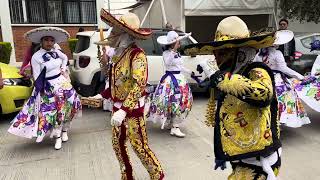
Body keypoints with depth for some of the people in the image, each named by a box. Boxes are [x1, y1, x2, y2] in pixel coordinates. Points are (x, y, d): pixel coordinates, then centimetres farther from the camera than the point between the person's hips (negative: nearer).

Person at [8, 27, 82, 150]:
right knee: (54, 110, -4)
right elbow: (37, 77, -11)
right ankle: (58, 136, 10)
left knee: (66, 107, 5)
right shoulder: (36, 57, -13)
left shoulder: (56, 52, 1)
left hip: (62, 82, 5)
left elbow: (65, 58, 24)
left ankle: (64, 131, 24)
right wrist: (42, 91, -12)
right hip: (48, 87, -5)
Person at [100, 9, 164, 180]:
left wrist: (124, 110, -32)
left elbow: (139, 85, -27)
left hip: (132, 109, -8)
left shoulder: (137, 54, -19)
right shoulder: (118, 53, 7)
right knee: (118, 145, 16)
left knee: (139, 146, 3)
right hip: (118, 107, 8)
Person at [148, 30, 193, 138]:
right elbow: (168, 63, -29)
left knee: (182, 101, 7)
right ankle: (174, 127, -8)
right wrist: (173, 51, -33)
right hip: (170, 80, -8)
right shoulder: (166, 53, -8)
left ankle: (173, 124, 19)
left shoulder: (178, 54, 15)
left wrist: (190, 73, 23)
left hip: (180, 79, 8)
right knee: (174, 102, -13)